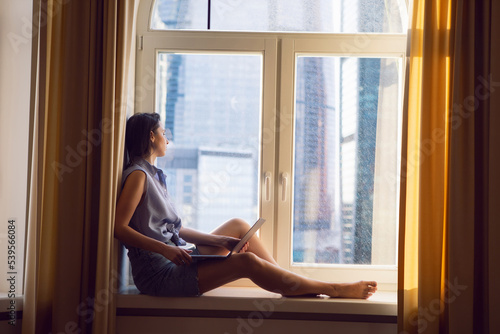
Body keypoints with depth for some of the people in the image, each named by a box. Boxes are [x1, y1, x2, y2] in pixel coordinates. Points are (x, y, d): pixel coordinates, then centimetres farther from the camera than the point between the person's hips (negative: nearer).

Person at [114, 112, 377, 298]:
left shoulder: (153, 175, 19)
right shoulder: (138, 175, -10)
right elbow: (119, 228, -21)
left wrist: (218, 240, 5)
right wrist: (166, 249, -27)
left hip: (176, 256, 10)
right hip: (158, 273, -10)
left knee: (238, 225, 11)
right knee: (246, 262, -21)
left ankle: (292, 286, 6)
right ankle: (336, 290, -11)